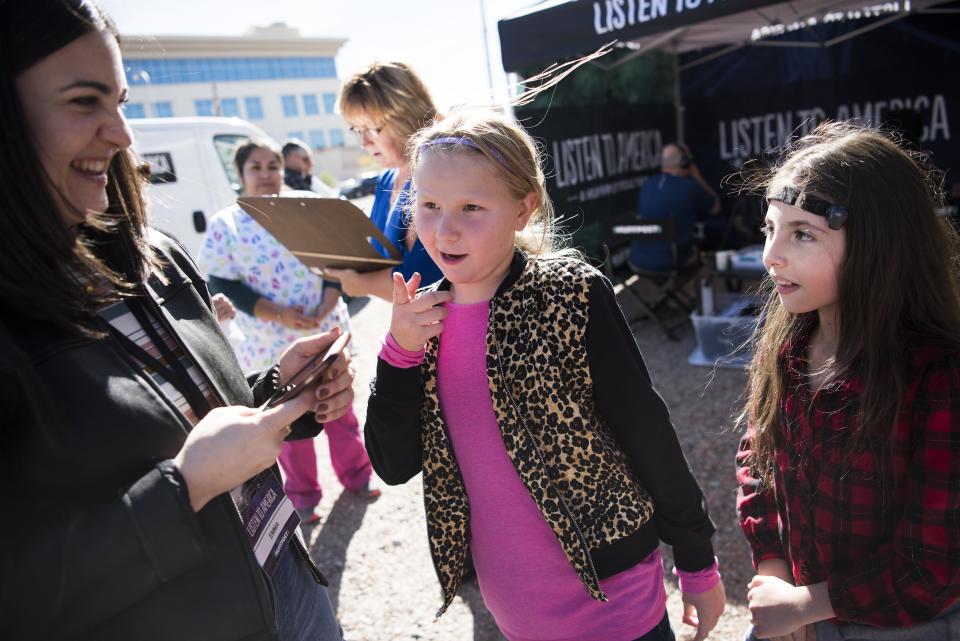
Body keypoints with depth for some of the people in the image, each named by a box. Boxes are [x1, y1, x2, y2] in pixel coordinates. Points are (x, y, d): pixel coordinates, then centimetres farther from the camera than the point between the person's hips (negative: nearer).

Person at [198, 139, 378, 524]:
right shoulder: (225, 225, -2)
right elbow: (222, 284, -8)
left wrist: (326, 306, -14)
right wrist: (278, 315, -18)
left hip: (328, 333, 2)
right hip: (274, 344, -1)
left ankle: (355, 473, 34)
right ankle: (302, 495, 29)